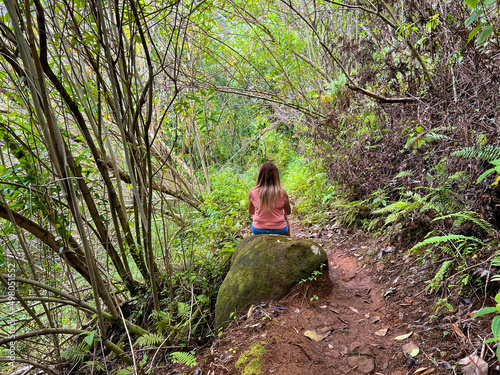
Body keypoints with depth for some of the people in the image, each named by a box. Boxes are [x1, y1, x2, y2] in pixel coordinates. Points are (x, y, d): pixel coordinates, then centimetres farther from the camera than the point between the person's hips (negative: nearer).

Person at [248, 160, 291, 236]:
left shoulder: (252, 193, -12)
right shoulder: (282, 192, -15)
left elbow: (251, 212, 5)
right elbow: (288, 212, 0)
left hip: (258, 231, 1)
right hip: (279, 231, 0)